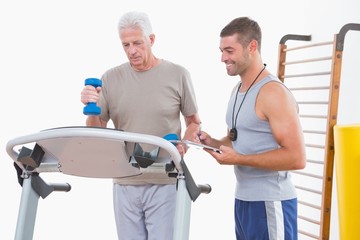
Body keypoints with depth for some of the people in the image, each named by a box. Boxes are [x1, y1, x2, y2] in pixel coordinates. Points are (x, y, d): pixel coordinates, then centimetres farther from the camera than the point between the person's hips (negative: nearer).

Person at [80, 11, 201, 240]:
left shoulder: (178, 74, -2)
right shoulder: (111, 78, 3)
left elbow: (194, 122, 7)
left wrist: (183, 147, -12)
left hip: (165, 182, -2)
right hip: (125, 183, 3)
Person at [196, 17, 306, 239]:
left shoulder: (273, 93, -17)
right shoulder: (237, 90, 12)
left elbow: (296, 158, -22)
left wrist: (238, 159, -22)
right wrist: (213, 142, 2)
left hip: (270, 203, -9)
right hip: (243, 198, 9)